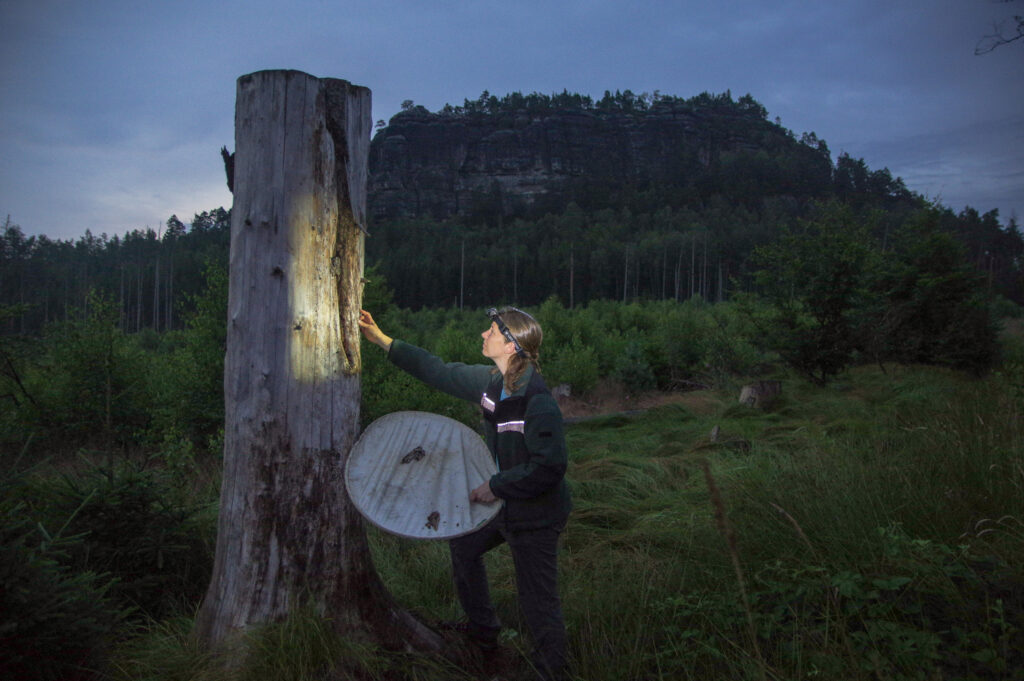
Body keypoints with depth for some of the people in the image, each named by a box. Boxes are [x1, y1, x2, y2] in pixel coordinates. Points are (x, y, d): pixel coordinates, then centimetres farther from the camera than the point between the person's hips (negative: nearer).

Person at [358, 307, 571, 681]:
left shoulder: (538, 401, -28)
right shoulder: (490, 381, -2)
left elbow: (549, 467, -31)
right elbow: (440, 371, 9)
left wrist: (496, 486, -25)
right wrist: (383, 341, 10)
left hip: (535, 516, -10)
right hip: (505, 503, 10)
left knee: (537, 602, 0)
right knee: (463, 543, 28)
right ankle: (482, 629, 47)